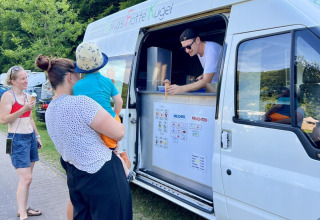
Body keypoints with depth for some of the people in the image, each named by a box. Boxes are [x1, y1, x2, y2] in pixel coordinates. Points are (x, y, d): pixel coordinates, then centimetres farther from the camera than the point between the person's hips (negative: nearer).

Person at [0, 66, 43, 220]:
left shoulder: (27, 96, 11)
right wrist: (23, 109, -24)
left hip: (30, 137, 7)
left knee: (27, 177, 12)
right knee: (25, 178, -9)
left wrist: (37, 136, 20)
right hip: (17, 139, -7)